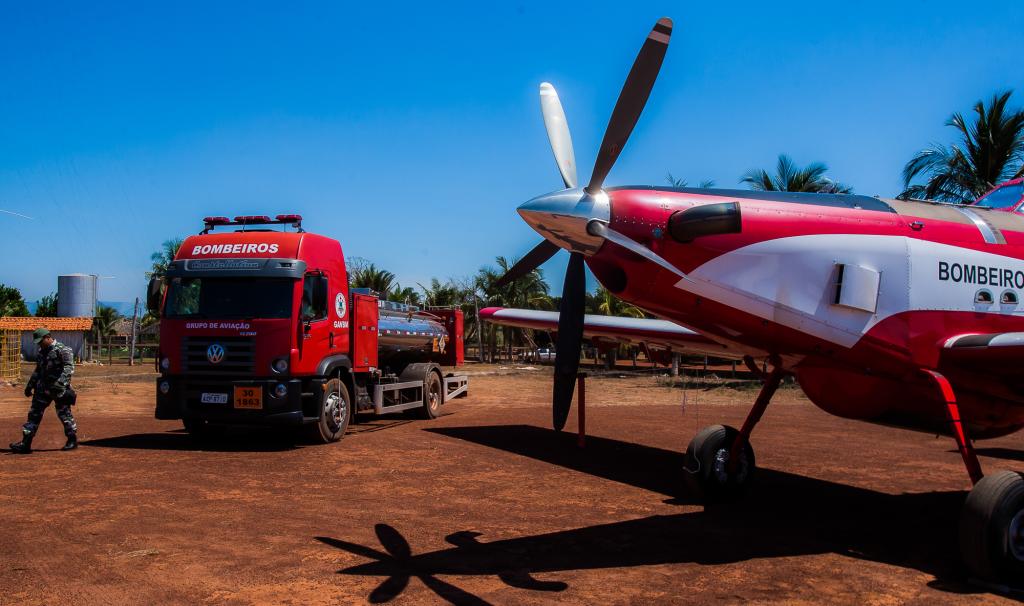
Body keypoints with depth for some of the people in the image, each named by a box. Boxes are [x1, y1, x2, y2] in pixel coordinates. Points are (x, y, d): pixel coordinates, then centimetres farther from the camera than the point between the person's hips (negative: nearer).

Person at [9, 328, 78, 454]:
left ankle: (72, 440, 12)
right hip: (43, 388, 8)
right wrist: (30, 385, 22)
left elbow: (69, 368, -21)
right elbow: (38, 370, 24)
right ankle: (25, 443, 8)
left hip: (58, 388, -8)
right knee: (34, 414, 5)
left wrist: (60, 383, -31)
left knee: (64, 414, -1)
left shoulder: (63, 350, -12)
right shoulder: (41, 351, 13)